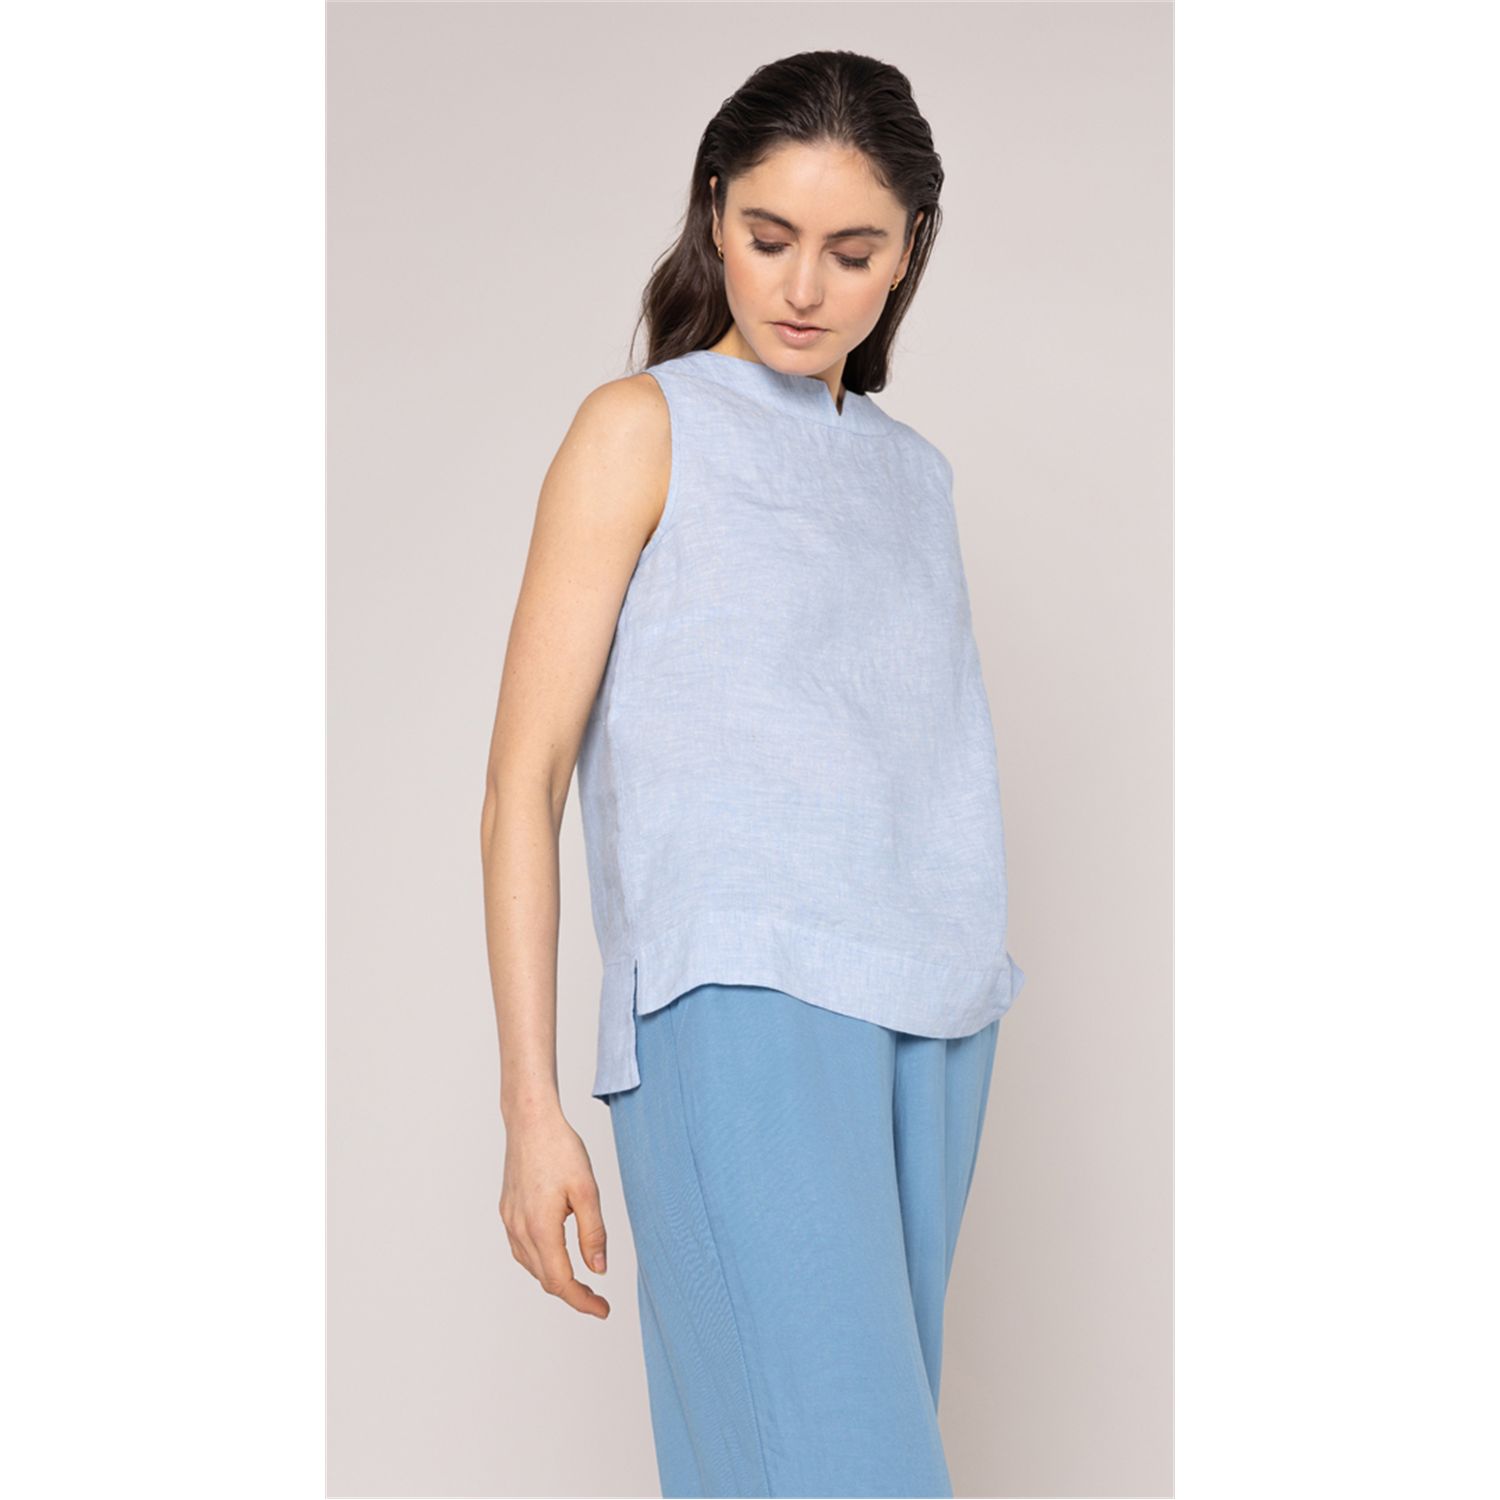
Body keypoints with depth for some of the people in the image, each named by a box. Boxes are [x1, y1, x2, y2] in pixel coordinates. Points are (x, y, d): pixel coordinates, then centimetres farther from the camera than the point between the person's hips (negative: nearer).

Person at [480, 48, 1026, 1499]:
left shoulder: (912, 469, 19)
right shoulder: (643, 428, 2)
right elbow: (524, 782, -2)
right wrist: (532, 1104, -8)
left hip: (930, 1024, 6)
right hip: (736, 1011, -5)